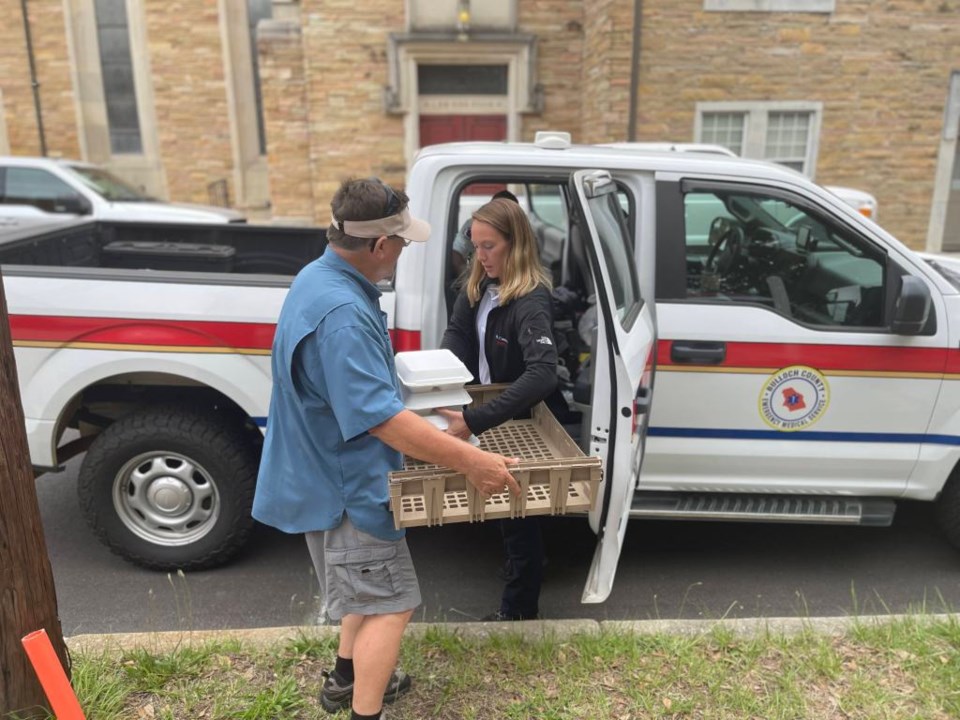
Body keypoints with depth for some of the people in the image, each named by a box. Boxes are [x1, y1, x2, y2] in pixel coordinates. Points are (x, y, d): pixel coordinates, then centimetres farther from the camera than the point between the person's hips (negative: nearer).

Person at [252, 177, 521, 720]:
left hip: (340, 472, 11)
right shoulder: (341, 314, -32)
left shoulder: (323, 277, 4)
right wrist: (471, 461, -29)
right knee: (391, 605, 1)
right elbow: (381, 418, -34)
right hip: (343, 482, -11)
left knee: (374, 590, 26)